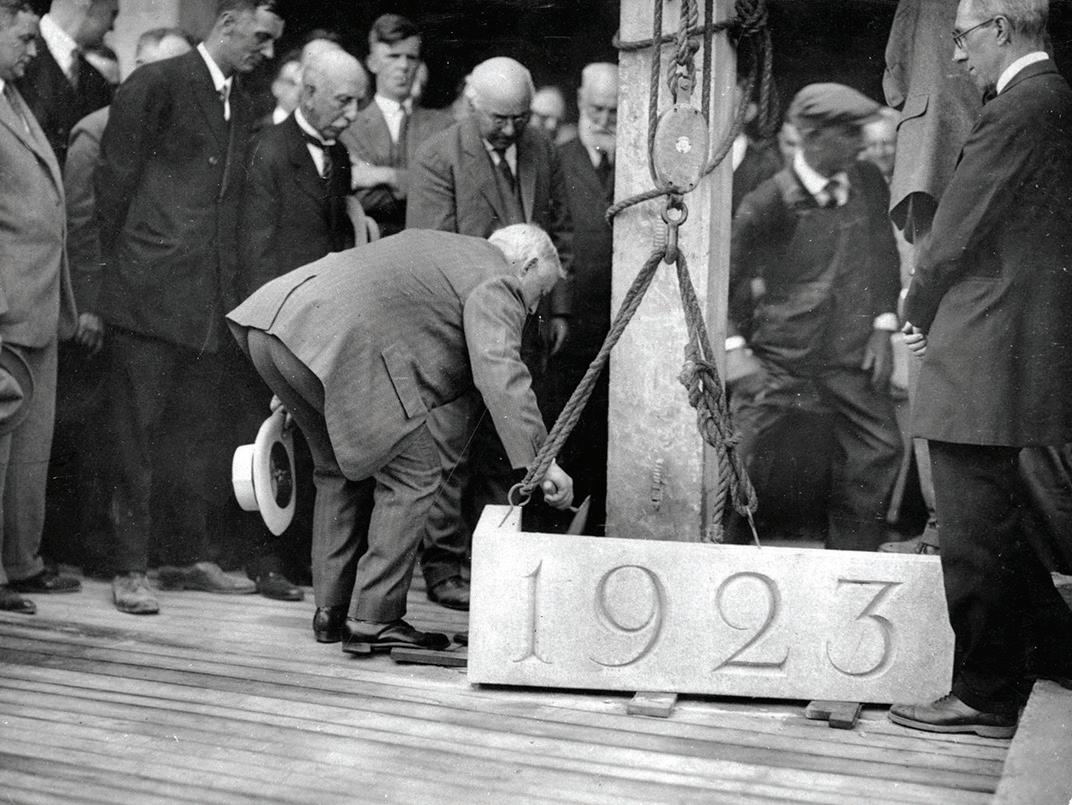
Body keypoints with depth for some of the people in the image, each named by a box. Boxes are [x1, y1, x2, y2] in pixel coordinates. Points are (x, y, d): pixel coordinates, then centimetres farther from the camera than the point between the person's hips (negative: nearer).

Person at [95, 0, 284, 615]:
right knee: (138, 431, -2)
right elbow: (115, 182, -5)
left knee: (197, 431, 12)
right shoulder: (156, 85, -6)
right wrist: (116, 270, -3)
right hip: (150, 290, -7)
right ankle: (130, 569, 4)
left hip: (209, 297, 7)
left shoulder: (242, 106, 16)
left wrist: (231, 284, 11)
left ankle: (187, 557, 22)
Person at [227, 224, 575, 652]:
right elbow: (500, 374, -12)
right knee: (412, 472, 0)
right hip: (334, 340, -10)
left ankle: (332, 609, 28)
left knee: (343, 466, 23)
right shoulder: (495, 284, 5)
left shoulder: (440, 249, 34)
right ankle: (373, 622, 2)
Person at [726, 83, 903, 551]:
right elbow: (730, 279, -3)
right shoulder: (768, 203, -13)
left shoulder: (868, 183, 0)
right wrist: (736, 344, -6)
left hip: (851, 356, 4)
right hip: (781, 358, -4)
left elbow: (884, 256, 11)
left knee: (879, 451, 3)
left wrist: (882, 327, 4)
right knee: (734, 456, -4)